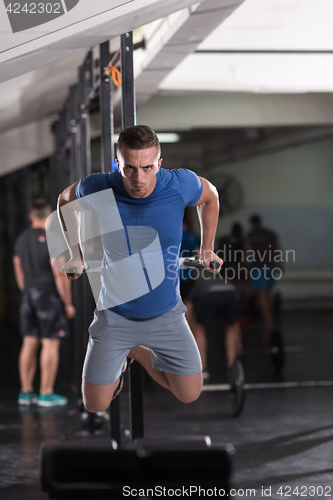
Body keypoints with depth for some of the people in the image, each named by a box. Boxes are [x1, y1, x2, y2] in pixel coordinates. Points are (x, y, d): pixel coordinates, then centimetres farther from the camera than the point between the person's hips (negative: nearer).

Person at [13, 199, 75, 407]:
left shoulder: (21, 240, 8)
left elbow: (19, 273, 14)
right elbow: (60, 275, -17)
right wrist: (68, 303, -10)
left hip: (29, 296, 7)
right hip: (50, 296, -7)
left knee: (29, 343, 9)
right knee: (51, 344, -3)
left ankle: (26, 392, 11)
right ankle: (46, 394, -4)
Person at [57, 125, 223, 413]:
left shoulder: (181, 184, -22)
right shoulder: (97, 189, -22)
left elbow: (209, 197, 4)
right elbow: (66, 200, 3)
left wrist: (206, 249, 7)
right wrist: (76, 255, 5)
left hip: (166, 313, 1)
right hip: (115, 315, -1)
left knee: (190, 395, 9)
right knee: (95, 406, 2)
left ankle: (136, 350, 33)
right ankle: (118, 360, 35)